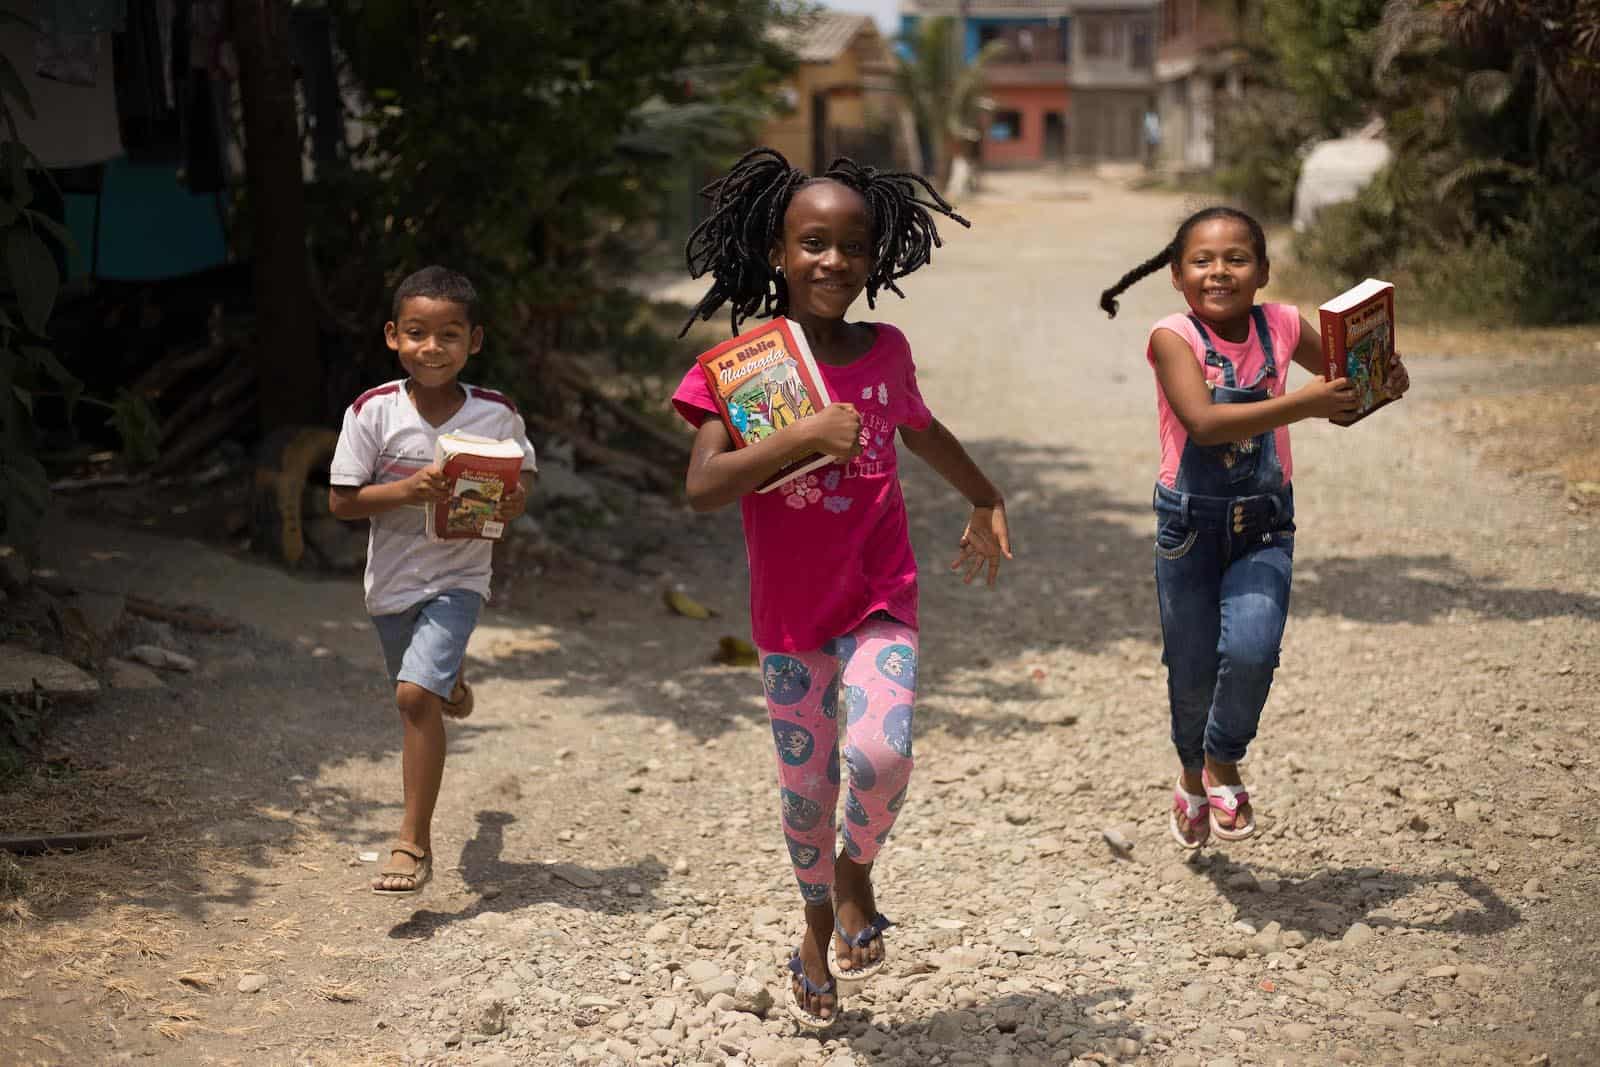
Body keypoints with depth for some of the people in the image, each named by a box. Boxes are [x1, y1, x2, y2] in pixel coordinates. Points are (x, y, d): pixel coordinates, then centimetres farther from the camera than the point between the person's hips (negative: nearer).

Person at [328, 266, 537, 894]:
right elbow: (341, 501, -10)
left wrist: (514, 502, -16)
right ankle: (453, 684, 64)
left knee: (415, 694, -20)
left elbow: (523, 472, 7)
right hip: (393, 579, 3)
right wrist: (406, 490, -27)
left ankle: (415, 842, -11)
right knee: (420, 691, 23)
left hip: (458, 577, -3)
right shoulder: (373, 411, -12)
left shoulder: (497, 413, -11)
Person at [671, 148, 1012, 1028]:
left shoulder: (886, 351, -1)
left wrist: (985, 503, 33)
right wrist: (802, 435, -30)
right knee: (804, 790, 11)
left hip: (880, 601, 1)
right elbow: (702, 488, -22)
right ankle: (819, 925, 39)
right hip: (789, 616, 0)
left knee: (879, 756, -23)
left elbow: (921, 430, 21)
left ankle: (856, 873, 10)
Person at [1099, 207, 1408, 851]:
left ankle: (1224, 764, 11)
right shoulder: (1173, 338, -14)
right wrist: (1302, 404, -35)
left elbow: (1345, 378, 14)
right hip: (1189, 524, -2)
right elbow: (1205, 423, -29)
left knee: (1250, 651, -19)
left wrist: (1383, 379, -9)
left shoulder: (1282, 326, -3)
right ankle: (1194, 776, 39)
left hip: (1264, 526, 2)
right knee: (1192, 669, 9)